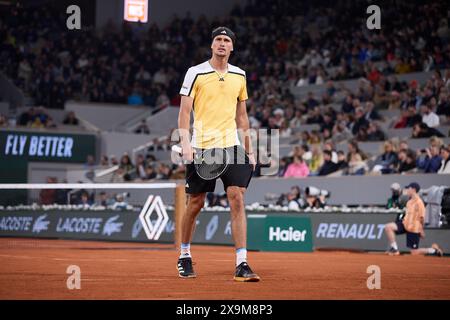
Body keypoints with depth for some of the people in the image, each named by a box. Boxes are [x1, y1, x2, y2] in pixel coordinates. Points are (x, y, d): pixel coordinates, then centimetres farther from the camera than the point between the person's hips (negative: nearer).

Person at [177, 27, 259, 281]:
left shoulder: (239, 75, 12)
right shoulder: (195, 73, 0)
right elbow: (184, 112, -2)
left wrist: (249, 150, 15)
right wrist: (186, 144, -15)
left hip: (231, 146, 3)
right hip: (202, 147, -2)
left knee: (238, 200, -10)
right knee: (195, 204, 5)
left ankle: (242, 265, -12)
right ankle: (184, 256, 26)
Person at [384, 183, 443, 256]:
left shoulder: (419, 202, -19)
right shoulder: (409, 202, 7)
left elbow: (422, 217, -16)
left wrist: (421, 230, -12)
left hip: (414, 228, -8)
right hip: (405, 224, 8)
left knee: (414, 252, -3)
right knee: (388, 227, -11)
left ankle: (433, 250, 16)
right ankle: (394, 249, -6)